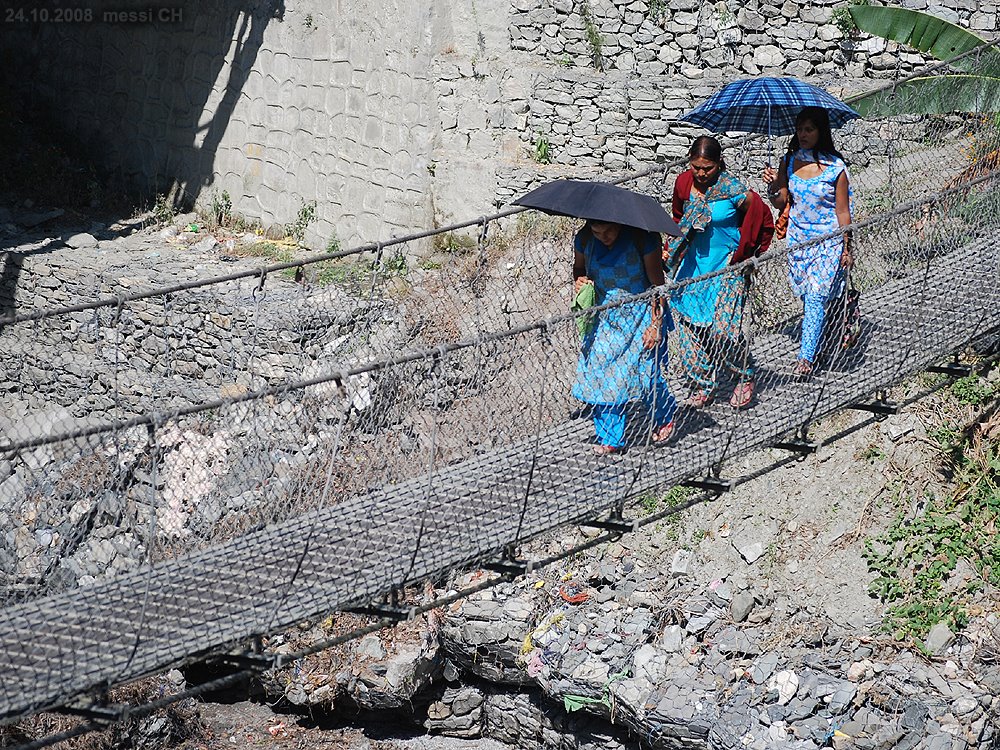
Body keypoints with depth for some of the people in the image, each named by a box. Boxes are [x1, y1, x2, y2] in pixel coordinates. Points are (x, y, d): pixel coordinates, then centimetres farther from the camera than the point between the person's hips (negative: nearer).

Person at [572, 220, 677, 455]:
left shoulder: (642, 238, -16)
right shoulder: (584, 239, -4)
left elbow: (656, 282, -10)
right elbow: (578, 266, 15)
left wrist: (655, 323, -11)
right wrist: (578, 280, -10)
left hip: (640, 315, -4)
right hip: (604, 316, 4)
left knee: (645, 371, 0)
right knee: (600, 372, -1)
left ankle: (664, 417, 31)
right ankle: (610, 438, 12)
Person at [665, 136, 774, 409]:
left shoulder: (734, 190, -17)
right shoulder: (683, 183, -1)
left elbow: (764, 221, -4)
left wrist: (748, 256, 1)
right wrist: (670, 249, 12)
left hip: (727, 268, -5)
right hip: (693, 266, 5)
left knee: (723, 329, -12)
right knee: (689, 325, 3)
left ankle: (746, 376, 15)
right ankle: (704, 386, 20)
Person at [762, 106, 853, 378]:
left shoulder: (835, 167, -11)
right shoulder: (788, 162, 0)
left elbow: (842, 211, -5)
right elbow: (781, 203, 4)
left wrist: (846, 248, -1)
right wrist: (773, 186, -16)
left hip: (828, 240, -4)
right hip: (798, 239, 4)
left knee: (815, 297, -9)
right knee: (808, 297, 11)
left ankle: (806, 357, -7)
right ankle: (814, 347, 26)